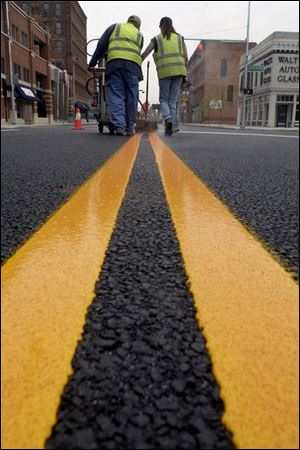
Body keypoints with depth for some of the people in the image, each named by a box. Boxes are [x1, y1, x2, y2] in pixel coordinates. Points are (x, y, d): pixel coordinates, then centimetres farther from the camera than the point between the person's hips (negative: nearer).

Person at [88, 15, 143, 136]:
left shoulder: (115, 27, 24)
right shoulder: (139, 35, 28)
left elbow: (101, 45, 15)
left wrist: (92, 63, 16)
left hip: (114, 62, 0)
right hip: (132, 65, 1)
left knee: (116, 96, -5)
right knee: (131, 97, 4)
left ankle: (119, 126, -17)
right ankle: (129, 128, 5)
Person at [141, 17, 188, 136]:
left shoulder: (156, 39, 9)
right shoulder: (180, 38, 15)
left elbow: (143, 55, 6)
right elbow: (186, 58, 7)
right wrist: (184, 73, 12)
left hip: (164, 72, -2)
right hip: (178, 71, 2)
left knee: (163, 99, 9)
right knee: (173, 100, 8)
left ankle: (168, 119, -19)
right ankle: (170, 126, 1)